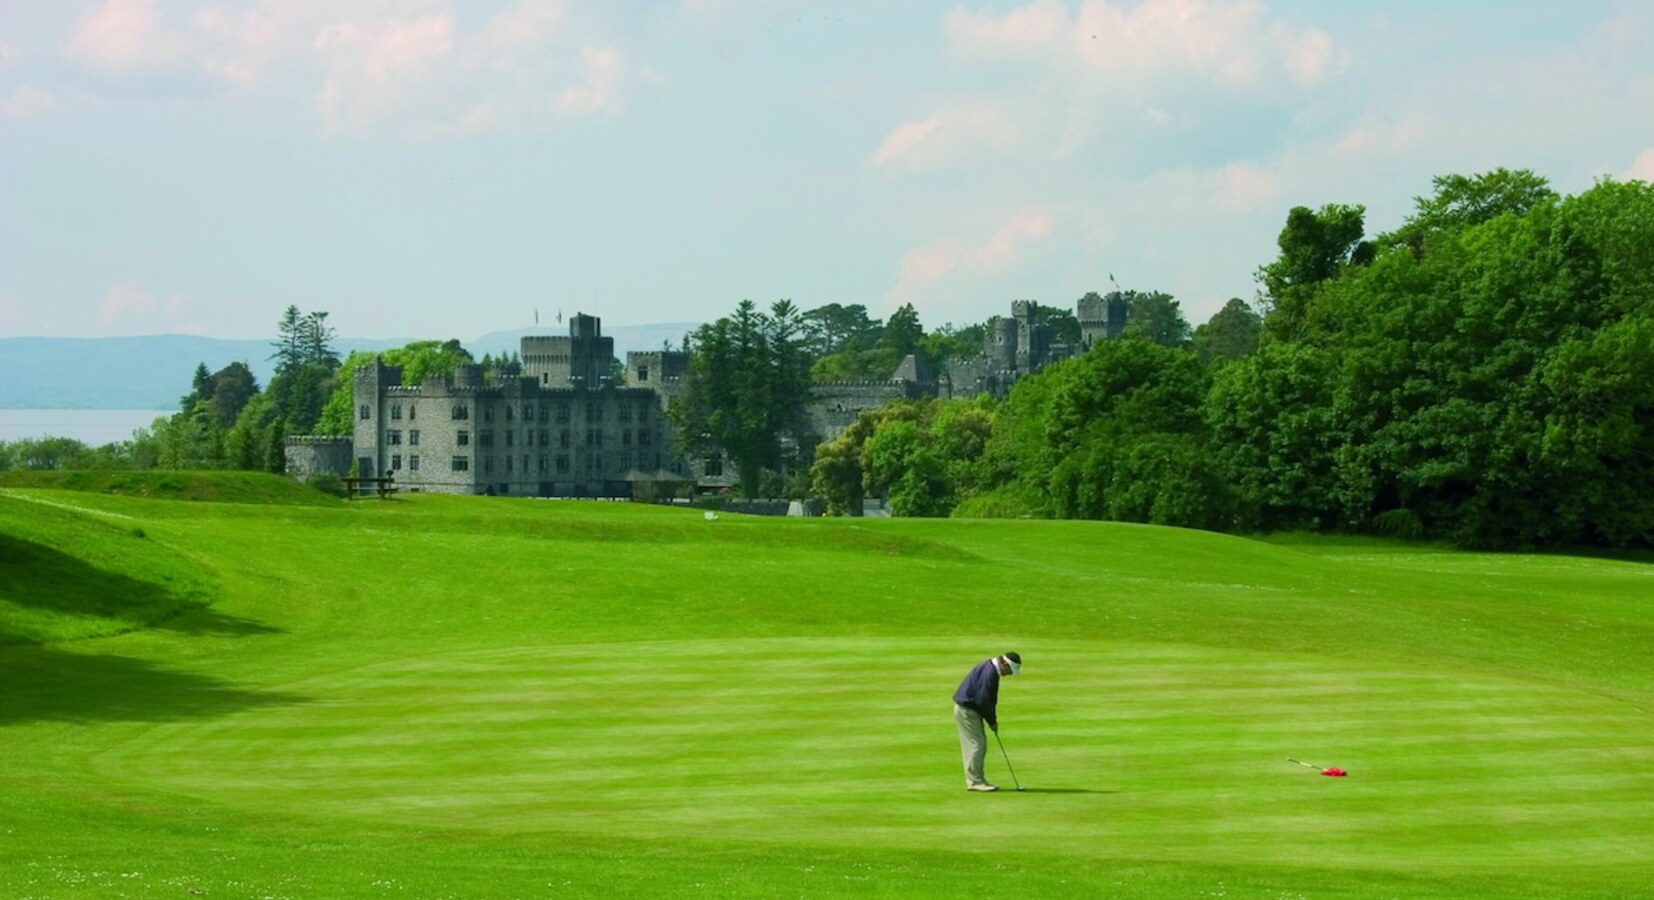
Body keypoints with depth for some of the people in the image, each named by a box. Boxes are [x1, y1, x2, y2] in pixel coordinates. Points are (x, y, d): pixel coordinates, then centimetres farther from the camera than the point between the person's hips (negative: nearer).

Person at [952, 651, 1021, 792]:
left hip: (969, 709, 10)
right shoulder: (989, 672, -23)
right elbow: (982, 700, -23)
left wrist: (992, 720, 10)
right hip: (966, 709, -10)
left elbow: (990, 699, 17)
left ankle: (977, 780, 15)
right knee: (976, 744, -8)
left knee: (981, 745, 12)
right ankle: (974, 781, -5)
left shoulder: (992, 670, 11)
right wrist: (992, 721, -11)